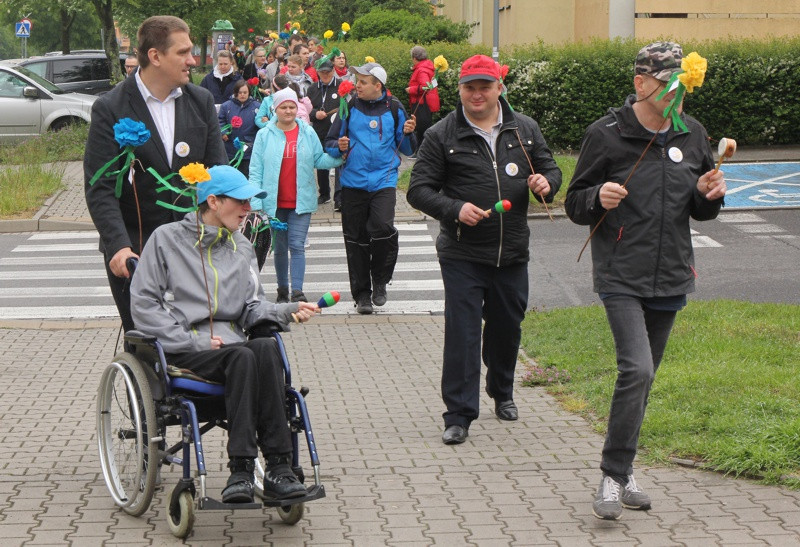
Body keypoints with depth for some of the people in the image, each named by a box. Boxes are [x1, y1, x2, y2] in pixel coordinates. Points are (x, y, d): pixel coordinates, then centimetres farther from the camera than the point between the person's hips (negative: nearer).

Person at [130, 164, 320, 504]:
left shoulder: (242, 248, 23)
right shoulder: (166, 239, 6)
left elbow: (252, 308, 16)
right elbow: (143, 304, -1)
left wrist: (288, 311, -6)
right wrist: (191, 341, -10)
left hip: (232, 343, 4)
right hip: (184, 353, -4)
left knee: (266, 348, -32)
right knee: (242, 357, -35)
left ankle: (278, 468, -38)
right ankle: (241, 469, -38)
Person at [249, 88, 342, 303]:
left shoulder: (308, 133, 6)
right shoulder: (264, 136, 2)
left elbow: (319, 160, 10)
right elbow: (256, 170, 0)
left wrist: (338, 157, -9)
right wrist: (256, 202, -7)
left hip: (301, 202, 0)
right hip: (275, 202, 1)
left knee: (297, 245, -9)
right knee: (279, 247, 11)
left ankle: (297, 291, -14)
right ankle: (282, 290, 22)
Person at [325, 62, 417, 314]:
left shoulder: (393, 109, 3)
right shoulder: (350, 108, 5)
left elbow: (408, 150, 8)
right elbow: (330, 142, 11)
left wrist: (408, 133, -12)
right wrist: (339, 147, -11)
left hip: (384, 180, -2)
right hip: (353, 182, 2)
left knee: (382, 227, -22)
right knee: (355, 239, 4)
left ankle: (380, 281, 2)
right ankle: (361, 293, 17)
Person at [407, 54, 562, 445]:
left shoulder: (525, 130, 7)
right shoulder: (442, 135, -2)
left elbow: (550, 168, 18)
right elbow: (419, 190, -3)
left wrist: (547, 183, -7)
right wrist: (454, 210, -19)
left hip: (513, 252, 3)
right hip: (462, 255, -3)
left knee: (508, 326, 16)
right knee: (461, 332, -7)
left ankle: (502, 391, 42)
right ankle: (458, 415, 0)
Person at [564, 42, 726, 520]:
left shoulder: (693, 135, 6)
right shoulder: (607, 134, -6)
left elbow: (702, 211, 16)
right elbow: (575, 205, -1)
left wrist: (709, 195, -6)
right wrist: (599, 197, -22)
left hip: (670, 278, 5)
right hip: (621, 277, -5)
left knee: (643, 375, 13)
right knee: (636, 369, -19)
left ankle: (623, 470, 27)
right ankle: (614, 476, -8)